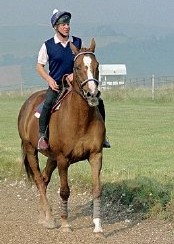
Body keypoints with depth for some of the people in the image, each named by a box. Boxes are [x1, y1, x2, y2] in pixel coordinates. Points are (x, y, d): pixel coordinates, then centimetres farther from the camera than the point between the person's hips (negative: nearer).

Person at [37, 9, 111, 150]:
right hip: (56, 85, -2)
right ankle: (42, 135, -18)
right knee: (49, 103, -32)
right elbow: (39, 66, 6)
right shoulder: (48, 45, -1)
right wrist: (50, 80, -9)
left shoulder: (78, 42, 3)